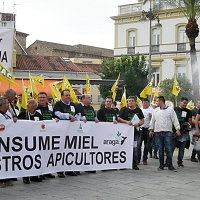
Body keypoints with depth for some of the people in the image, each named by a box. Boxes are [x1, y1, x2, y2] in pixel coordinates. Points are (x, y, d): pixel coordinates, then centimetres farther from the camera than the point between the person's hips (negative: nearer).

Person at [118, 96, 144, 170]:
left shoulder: (138, 110, 8)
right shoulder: (124, 110, 4)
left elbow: (142, 120, 9)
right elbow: (119, 118, 4)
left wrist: (138, 124, -12)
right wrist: (126, 122, -11)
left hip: (136, 131, 1)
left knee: (135, 148, 1)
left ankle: (134, 164, 10)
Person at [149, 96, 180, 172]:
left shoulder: (170, 109, 1)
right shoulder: (156, 110, 12)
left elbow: (175, 120, -1)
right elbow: (152, 120, 17)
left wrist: (177, 129, -8)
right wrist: (151, 129, 13)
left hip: (168, 133, -3)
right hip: (157, 133, 3)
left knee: (169, 150, -4)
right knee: (160, 150, 6)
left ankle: (170, 165, 4)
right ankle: (161, 165, 14)